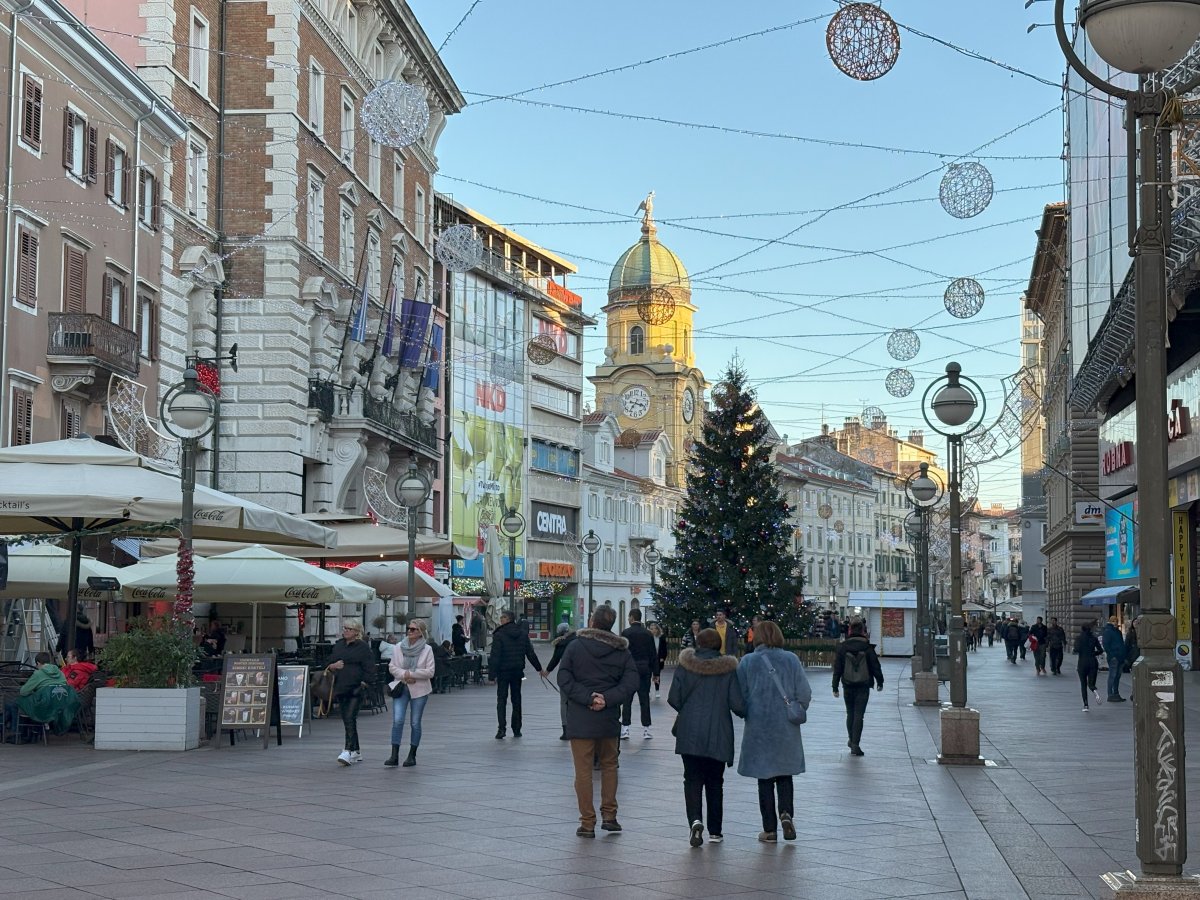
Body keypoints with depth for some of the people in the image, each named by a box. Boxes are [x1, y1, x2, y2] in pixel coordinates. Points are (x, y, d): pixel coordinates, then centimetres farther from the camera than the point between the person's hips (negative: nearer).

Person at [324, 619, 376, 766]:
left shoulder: (363, 647, -3)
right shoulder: (338, 646, 15)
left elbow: (369, 669, -7)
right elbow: (327, 665, 19)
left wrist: (363, 684, -15)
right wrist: (334, 666, -2)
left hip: (356, 689, -7)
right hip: (340, 688, 7)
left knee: (350, 718, -16)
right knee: (347, 720, 10)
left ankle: (348, 751, -22)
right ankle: (356, 752, 19)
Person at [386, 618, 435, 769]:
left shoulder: (427, 649, -4)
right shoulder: (399, 647, 3)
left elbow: (430, 672, -8)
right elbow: (392, 667, 3)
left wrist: (411, 674, -15)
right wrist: (404, 675, -14)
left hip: (419, 690, -1)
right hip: (401, 688, 1)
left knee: (415, 723, 5)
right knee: (397, 720, -10)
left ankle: (412, 755, 16)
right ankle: (394, 755, -9)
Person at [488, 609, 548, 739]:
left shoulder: (499, 635, -13)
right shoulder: (523, 633, 4)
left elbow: (495, 657, -16)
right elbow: (530, 653, 8)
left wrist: (492, 674, -14)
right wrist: (539, 668, 17)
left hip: (503, 671, -4)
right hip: (518, 670, 5)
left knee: (501, 699, 0)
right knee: (516, 699, 12)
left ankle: (501, 729, -12)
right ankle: (516, 730, 14)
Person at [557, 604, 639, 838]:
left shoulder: (575, 646, -5)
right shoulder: (621, 651, 1)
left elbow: (564, 679, -12)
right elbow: (630, 682, -7)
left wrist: (587, 697, -14)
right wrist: (607, 699, -13)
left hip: (580, 719, -2)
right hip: (609, 719, 2)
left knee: (583, 771, 3)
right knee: (609, 765, 19)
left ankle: (587, 823, 3)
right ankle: (609, 815, 16)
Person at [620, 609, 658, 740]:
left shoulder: (626, 633, -6)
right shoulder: (648, 634, 5)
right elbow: (654, 654, 7)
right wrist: (655, 672, 12)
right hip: (645, 669, 3)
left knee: (627, 700, 2)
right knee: (644, 699, 6)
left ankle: (625, 729, -2)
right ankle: (646, 730, 6)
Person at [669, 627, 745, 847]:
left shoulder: (686, 666, -3)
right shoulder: (728, 669, -4)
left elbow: (673, 699, -4)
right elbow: (738, 705, -8)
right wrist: (744, 712, 15)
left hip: (690, 733, 0)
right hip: (718, 736, 0)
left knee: (693, 779, 5)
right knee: (715, 782, 13)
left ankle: (695, 820, -18)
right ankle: (715, 831, 15)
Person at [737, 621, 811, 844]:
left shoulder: (747, 662, -6)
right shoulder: (791, 659, -4)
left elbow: (740, 696, -5)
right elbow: (804, 694, -5)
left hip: (758, 727, -1)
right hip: (786, 728, 1)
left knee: (765, 778, 8)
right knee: (784, 774, 16)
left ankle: (770, 829, 9)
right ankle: (786, 813, -6)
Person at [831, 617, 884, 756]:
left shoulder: (843, 647, -3)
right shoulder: (867, 647, -7)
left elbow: (837, 668, -1)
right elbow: (875, 666, -1)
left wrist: (835, 687, 5)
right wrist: (880, 682, 13)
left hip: (848, 686, 2)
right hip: (863, 686, -2)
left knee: (850, 713, 18)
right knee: (859, 715, -2)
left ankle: (851, 740, 30)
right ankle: (855, 745, -9)